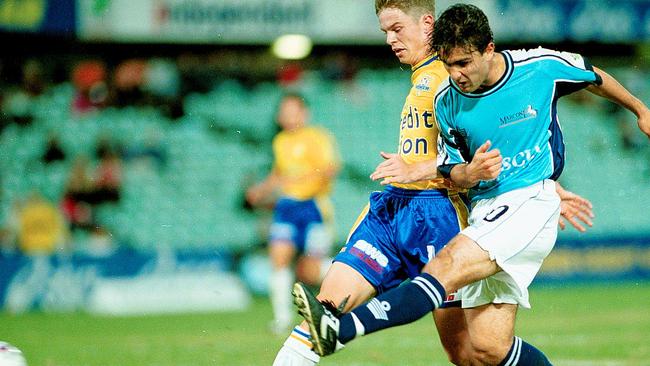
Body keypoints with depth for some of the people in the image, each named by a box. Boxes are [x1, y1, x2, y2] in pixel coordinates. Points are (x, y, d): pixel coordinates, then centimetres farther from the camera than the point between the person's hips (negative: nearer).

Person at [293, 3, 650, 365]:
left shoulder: (542, 67, -5)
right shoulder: (447, 102, 3)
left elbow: (594, 77, 15)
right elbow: (450, 168, 13)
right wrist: (470, 173, -12)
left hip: (532, 201, -5)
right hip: (485, 211, 5)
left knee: (447, 267, -28)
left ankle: (340, 331, -44)